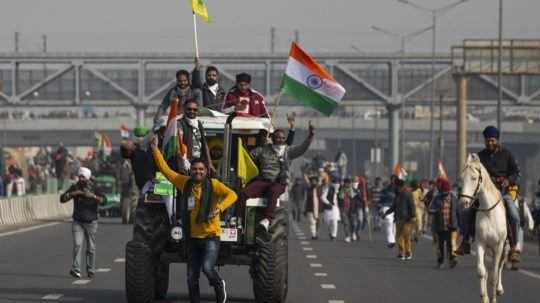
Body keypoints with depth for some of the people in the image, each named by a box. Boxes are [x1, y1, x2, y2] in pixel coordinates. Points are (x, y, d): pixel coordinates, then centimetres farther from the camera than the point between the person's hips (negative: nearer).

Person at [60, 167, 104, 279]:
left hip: (91, 222, -1)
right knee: (77, 245, -13)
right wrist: (72, 194, -15)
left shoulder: (94, 188, -1)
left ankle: (91, 271, 13)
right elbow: (62, 199, 2)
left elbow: (103, 200, -14)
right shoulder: (74, 187, 5)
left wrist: (92, 196, -30)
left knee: (91, 248, 4)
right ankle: (75, 269, -19)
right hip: (77, 222, 1)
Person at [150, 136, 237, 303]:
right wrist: (155, 150, 7)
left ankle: (219, 285, 9)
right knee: (192, 278, 7)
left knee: (207, 268, -23)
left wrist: (220, 208, -31)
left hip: (211, 235, -5)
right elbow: (165, 170, 11)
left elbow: (232, 195, -17)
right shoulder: (185, 183, 5)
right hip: (193, 237, 5)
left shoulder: (213, 184, -6)